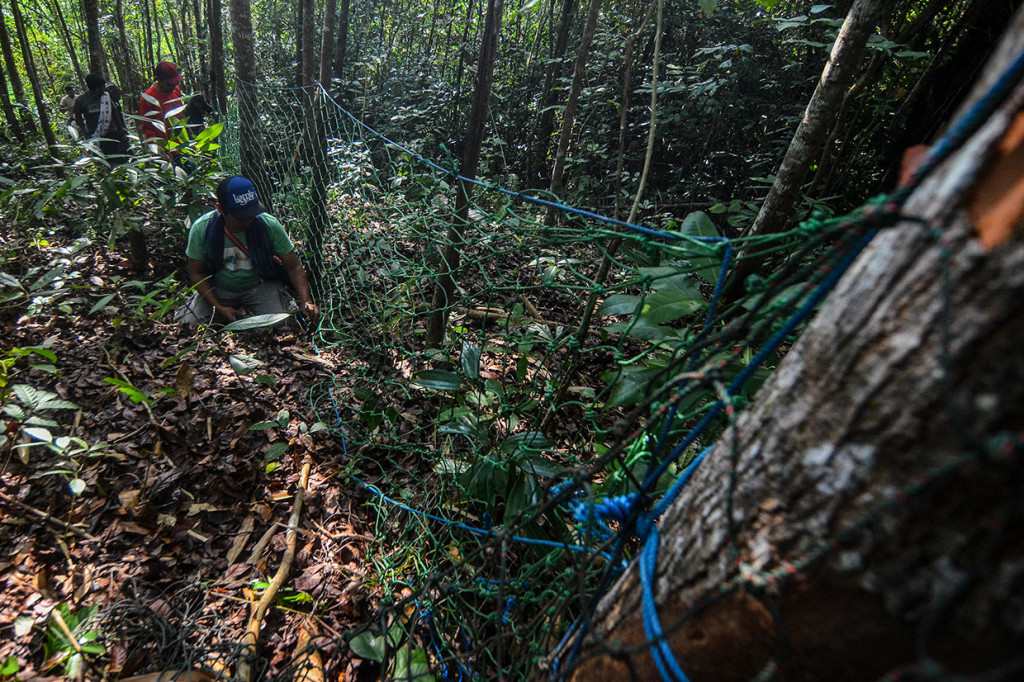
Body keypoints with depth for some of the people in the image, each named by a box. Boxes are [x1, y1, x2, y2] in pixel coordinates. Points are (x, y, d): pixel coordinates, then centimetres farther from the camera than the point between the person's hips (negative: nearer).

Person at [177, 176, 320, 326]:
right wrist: (219, 308, -15)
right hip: (218, 288, 2)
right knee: (187, 323, -14)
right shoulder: (201, 228, -16)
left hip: (261, 286, -1)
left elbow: (294, 267, -14)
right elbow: (196, 273, -5)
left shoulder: (270, 225, -20)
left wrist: (306, 301, -28)